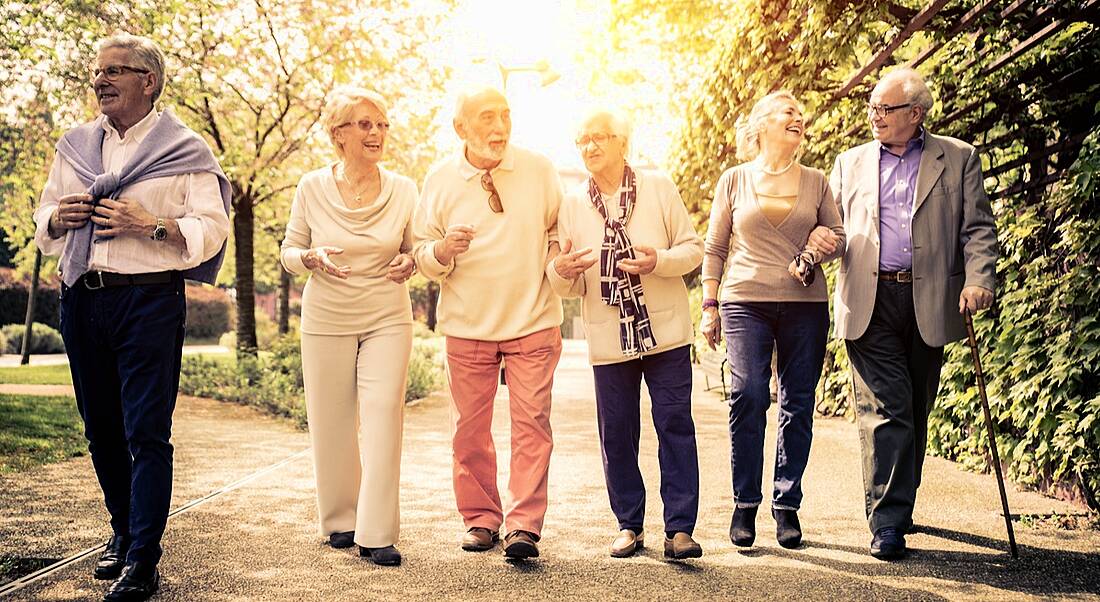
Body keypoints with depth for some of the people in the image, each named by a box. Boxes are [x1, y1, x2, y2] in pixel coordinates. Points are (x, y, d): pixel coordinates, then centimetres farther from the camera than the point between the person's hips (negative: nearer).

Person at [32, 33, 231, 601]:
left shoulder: (183, 150, 0)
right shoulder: (75, 145, 16)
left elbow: (211, 230, -6)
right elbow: (44, 217, 21)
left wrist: (149, 225, -19)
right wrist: (60, 217, -2)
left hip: (149, 300, -5)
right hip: (81, 299, 6)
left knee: (147, 432, -7)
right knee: (101, 427, 12)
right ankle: (123, 530, 28)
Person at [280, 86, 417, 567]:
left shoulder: (404, 190, -2)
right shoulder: (312, 188, -3)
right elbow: (289, 252, 5)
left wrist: (408, 265, -13)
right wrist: (312, 258, -17)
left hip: (387, 319, 0)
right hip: (326, 319, 0)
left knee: (383, 419, -8)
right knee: (331, 425, 6)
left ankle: (376, 534, -3)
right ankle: (341, 521, 24)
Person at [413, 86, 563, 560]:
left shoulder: (539, 170, 1)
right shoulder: (440, 181, -1)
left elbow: (558, 227, 15)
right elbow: (422, 253, 4)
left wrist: (555, 257, -6)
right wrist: (442, 251, -18)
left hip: (533, 321, 0)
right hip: (467, 325, 1)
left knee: (531, 422, -7)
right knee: (470, 427, 6)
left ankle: (524, 525, -4)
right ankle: (480, 519, 20)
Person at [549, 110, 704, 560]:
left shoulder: (659, 187, 3)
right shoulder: (572, 205, 7)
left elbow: (693, 248, 2)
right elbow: (571, 285, 8)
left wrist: (659, 260, -18)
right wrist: (561, 272, -16)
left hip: (664, 330, -1)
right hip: (608, 337, 2)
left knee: (675, 426, -2)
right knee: (616, 434, 5)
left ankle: (680, 527, 5)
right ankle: (629, 525, 18)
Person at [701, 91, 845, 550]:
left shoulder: (815, 181, 13)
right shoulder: (735, 179, 9)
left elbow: (839, 236, 18)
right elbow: (715, 247, 11)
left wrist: (821, 248, -4)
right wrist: (709, 306, 5)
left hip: (805, 305, 2)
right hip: (746, 302, -2)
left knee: (798, 404, 0)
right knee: (748, 395, -14)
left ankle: (787, 504, 10)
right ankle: (745, 503, -2)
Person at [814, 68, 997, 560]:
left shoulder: (958, 158, 9)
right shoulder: (850, 163, 14)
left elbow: (978, 227, 4)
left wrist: (978, 278, -12)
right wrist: (817, 241, -8)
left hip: (930, 301, 0)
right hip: (870, 302, 0)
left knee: (916, 412, 10)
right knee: (885, 411, -8)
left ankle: (900, 505, 26)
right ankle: (887, 522, -6)